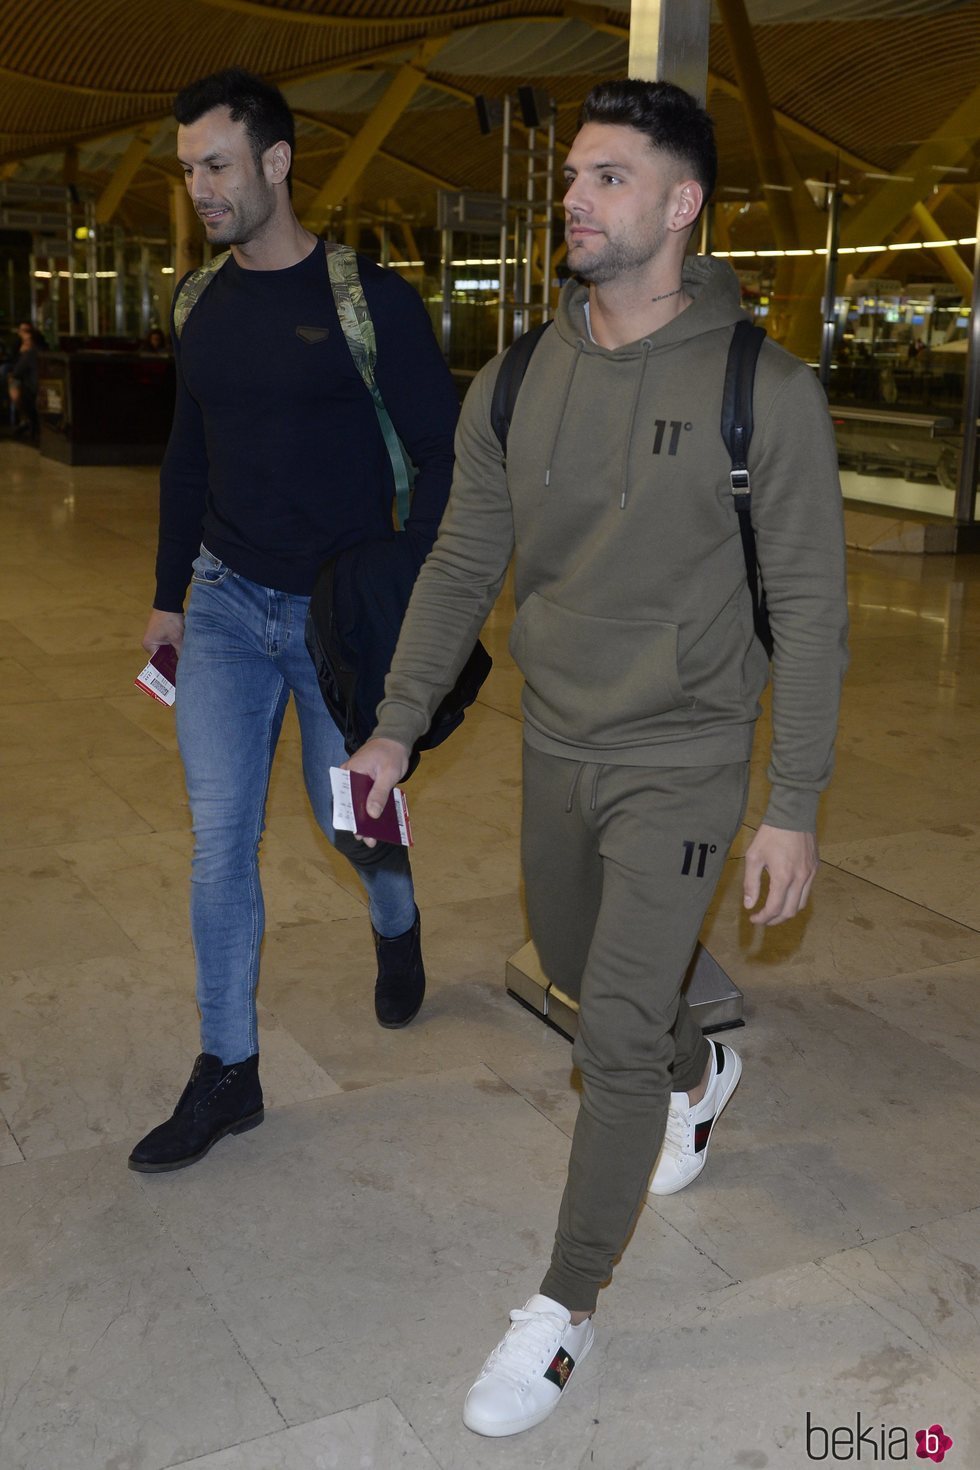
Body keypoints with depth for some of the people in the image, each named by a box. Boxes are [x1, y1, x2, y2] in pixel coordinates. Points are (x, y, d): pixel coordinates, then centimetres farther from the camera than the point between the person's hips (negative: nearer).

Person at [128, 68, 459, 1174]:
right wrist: (170, 595, 14)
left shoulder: (372, 301, -10)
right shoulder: (206, 310, 6)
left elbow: (441, 454, -8)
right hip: (227, 606, 4)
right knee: (219, 843, 1)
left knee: (348, 816, 11)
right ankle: (228, 1073, 13)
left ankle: (397, 928, 47)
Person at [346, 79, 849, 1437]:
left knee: (616, 1034, -7)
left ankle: (564, 1313, 12)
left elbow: (808, 610, -12)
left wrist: (796, 810, -13)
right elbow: (461, 567, 6)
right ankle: (699, 1069, 56)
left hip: (682, 764, -5)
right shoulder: (514, 385, -1)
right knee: (578, 970, 22)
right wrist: (397, 726, 3)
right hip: (555, 750, 5)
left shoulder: (765, 391, -14)